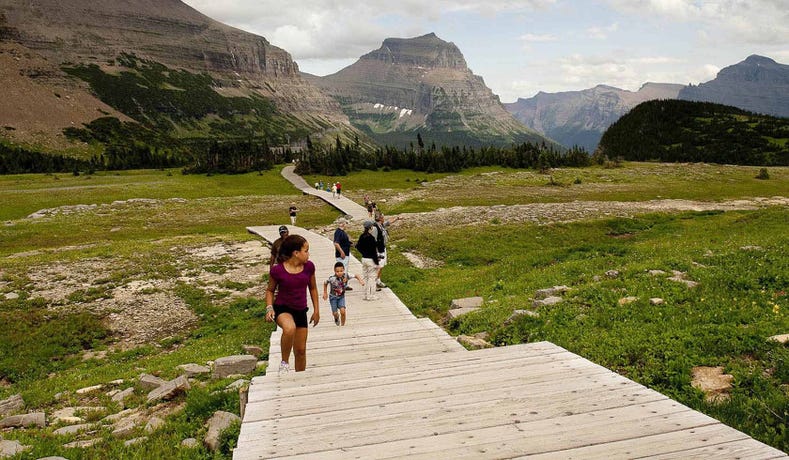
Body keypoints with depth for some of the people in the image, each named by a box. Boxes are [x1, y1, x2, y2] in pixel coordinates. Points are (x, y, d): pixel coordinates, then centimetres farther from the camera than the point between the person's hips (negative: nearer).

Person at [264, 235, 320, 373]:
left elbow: (312, 288, 9)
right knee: (290, 328, -38)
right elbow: (270, 290, 1)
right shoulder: (277, 270, -16)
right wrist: (269, 307, -15)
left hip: (301, 311, 4)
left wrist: (316, 310, 11)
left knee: (301, 350, 10)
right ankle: (284, 362, -14)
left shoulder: (309, 266, -6)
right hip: (282, 308, -4)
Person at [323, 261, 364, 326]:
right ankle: (336, 318, 43)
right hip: (333, 297, -1)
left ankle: (342, 325, 5)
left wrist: (360, 280, -31)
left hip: (341, 296, 1)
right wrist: (325, 293, -1)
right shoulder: (332, 278, -27)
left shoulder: (346, 275, -22)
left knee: (342, 311, -17)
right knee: (335, 313, 5)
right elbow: (325, 283, -8)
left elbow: (356, 276, -12)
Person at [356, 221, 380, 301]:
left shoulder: (362, 236, 4)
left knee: (365, 277, 14)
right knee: (372, 278, 1)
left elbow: (358, 247, 12)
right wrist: (376, 262, -14)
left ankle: (366, 295, 21)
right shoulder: (371, 237, -19)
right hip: (371, 259, -7)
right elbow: (373, 251, -19)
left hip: (364, 259, 7)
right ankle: (371, 295, 5)